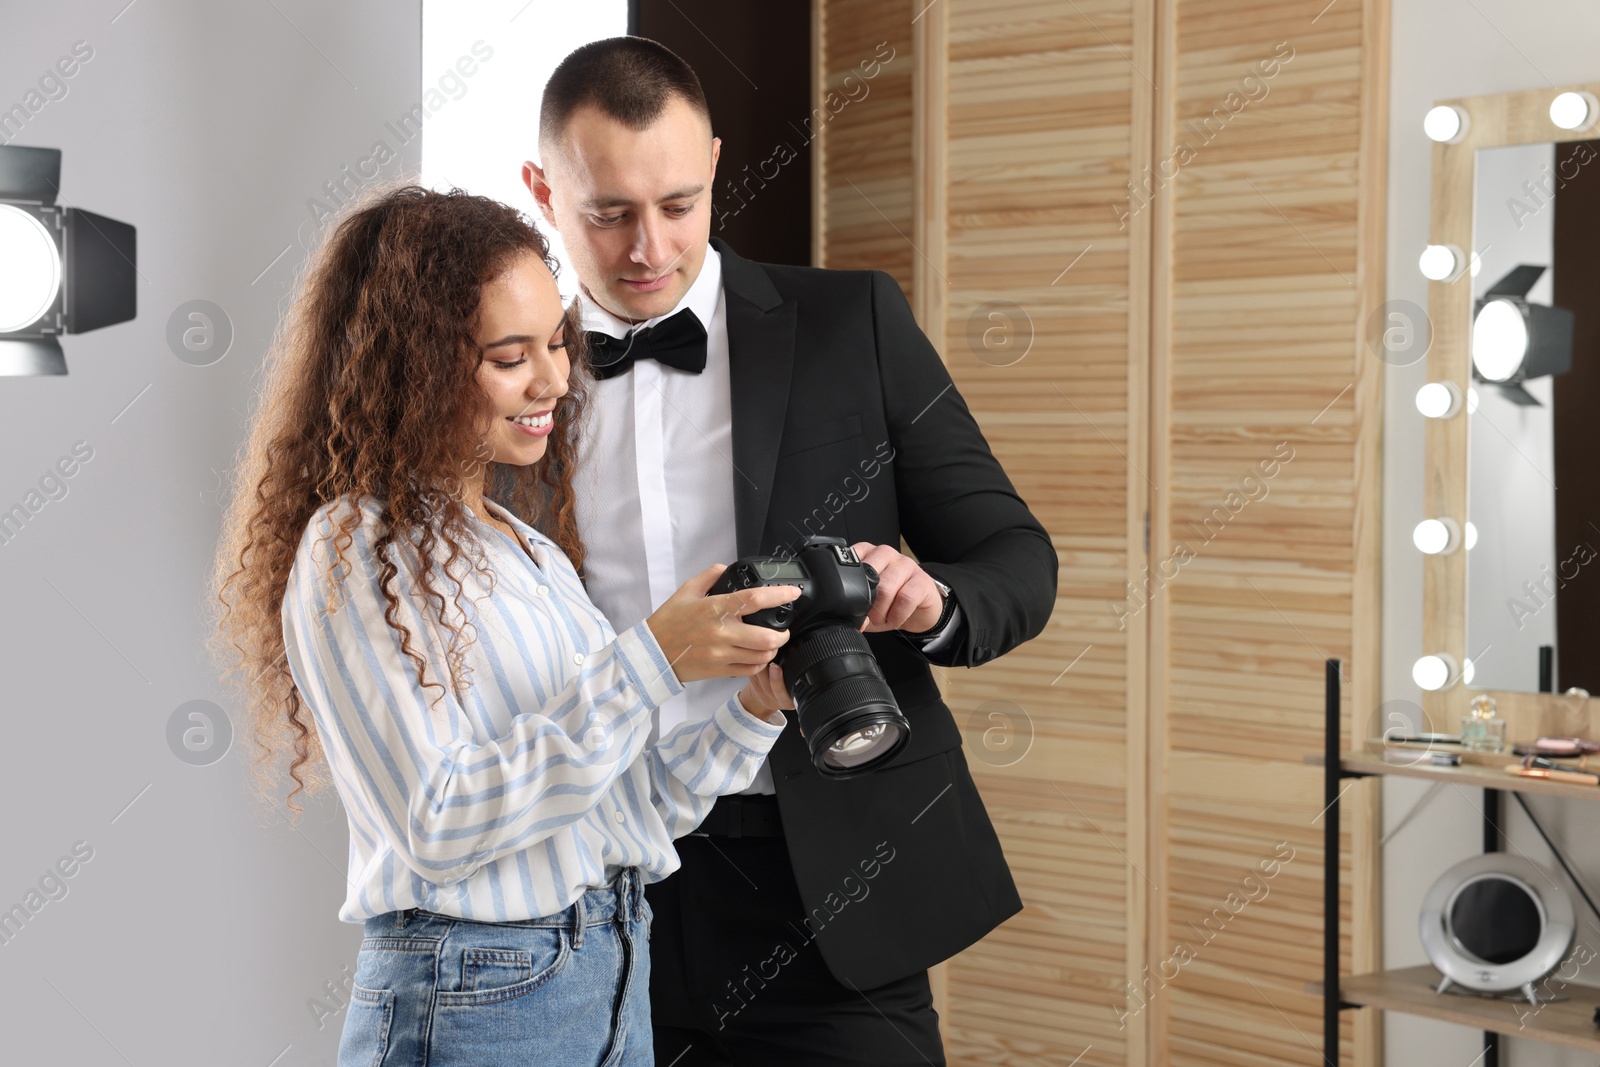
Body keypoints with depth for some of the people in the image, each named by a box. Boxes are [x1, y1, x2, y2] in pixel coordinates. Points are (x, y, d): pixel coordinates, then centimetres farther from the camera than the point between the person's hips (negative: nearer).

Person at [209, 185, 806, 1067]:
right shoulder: (355, 554, -12)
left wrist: (756, 705, -5)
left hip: (617, 982, 7)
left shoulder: (528, 547, 11)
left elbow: (626, 804, 11)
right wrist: (648, 663, -23)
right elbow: (438, 827, -20)